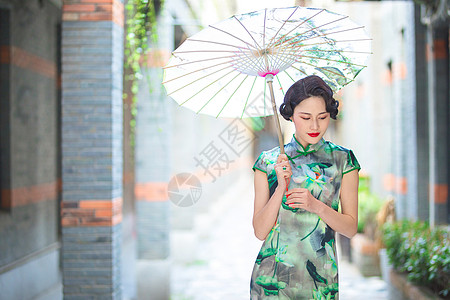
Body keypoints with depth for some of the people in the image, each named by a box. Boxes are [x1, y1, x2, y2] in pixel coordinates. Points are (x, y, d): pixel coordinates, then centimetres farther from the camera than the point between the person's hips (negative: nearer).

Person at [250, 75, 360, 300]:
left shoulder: (343, 159, 2)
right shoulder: (268, 161, 1)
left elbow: (350, 228, 0)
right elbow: (260, 231, -2)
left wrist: (316, 205, -16)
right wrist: (281, 188, -16)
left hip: (320, 279, 0)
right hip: (272, 276, 0)